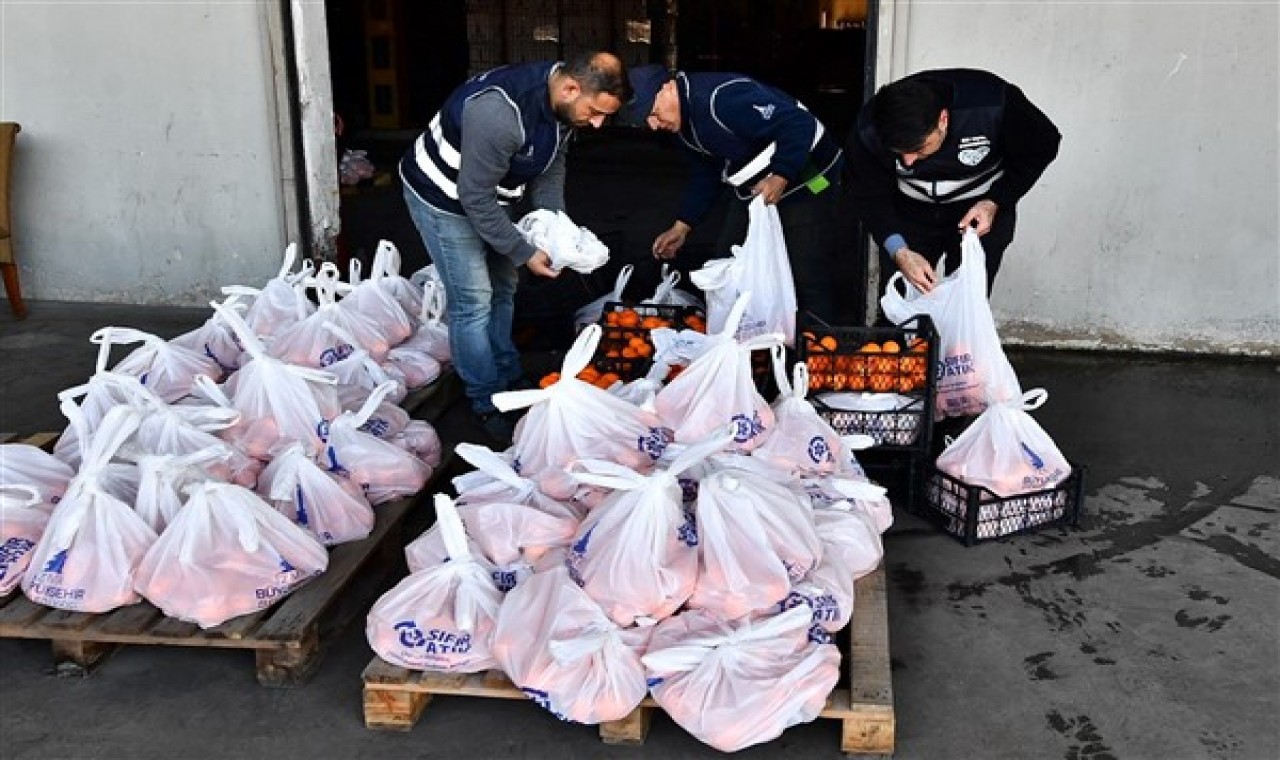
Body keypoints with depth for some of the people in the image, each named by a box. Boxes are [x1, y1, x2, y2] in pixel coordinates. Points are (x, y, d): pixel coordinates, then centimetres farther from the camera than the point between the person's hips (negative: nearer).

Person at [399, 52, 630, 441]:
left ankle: (509, 380, 31)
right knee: (473, 301, -6)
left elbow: (550, 168, 2)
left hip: (491, 194, 8)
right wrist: (525, 254, -24)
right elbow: (475, 197, -32)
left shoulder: (565, 103, -13)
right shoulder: (499, 112, -39)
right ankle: (488, 404, 7)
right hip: (443, 197, -8)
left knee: (502, 290, 16)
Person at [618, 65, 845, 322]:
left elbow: (800, 124, -29)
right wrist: (681, 228, 8)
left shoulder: (722, 97, -28)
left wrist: (780, 177, -34)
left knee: (807, 279, -11)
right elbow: (706, 175, 15)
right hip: (754, 190, 10)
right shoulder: (684, 123, 3)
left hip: (807, 184, -9)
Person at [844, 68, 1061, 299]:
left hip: (981, 213, -1)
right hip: (909, 215, 2)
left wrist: (995, 203, -19)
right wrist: (899, 252, -27)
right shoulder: (868, 131, -26)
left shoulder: (993, 105, -30)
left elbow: (1043, 145, -10)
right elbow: (868, 195, -13)